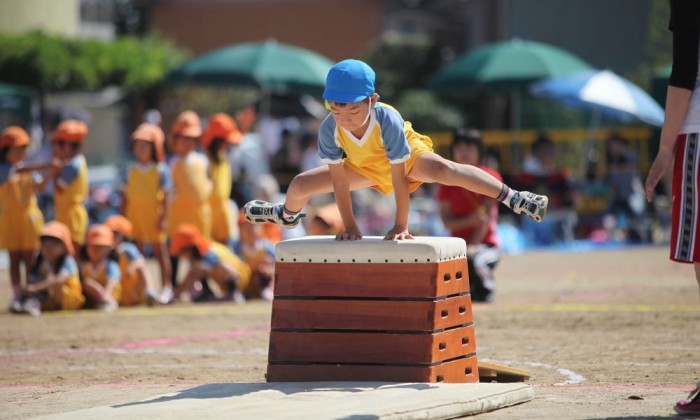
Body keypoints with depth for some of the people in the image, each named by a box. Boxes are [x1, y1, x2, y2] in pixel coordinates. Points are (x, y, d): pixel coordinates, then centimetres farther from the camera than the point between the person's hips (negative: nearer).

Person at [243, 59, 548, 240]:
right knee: (300, 184, 5)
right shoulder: (329, 129, -33)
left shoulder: (388, 121, -43)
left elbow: (399, 177, -36)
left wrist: (401, 225, -31)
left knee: (444, 169, -36)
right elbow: (338, 179, -23)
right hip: (366, 167, 5)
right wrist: (349, 226, -19)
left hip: (410, 156, -5)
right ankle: (288, 214, 44)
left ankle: (512, 198, -34)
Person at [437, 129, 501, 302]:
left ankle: (486, 291, -3)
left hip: (486, 244, -4)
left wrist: (471, 247, -21)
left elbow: (486, 216, -11)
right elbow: (447, 220, 0)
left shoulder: (491, 177, -4)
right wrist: (469, 220, -21)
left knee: (474, 261, -39)